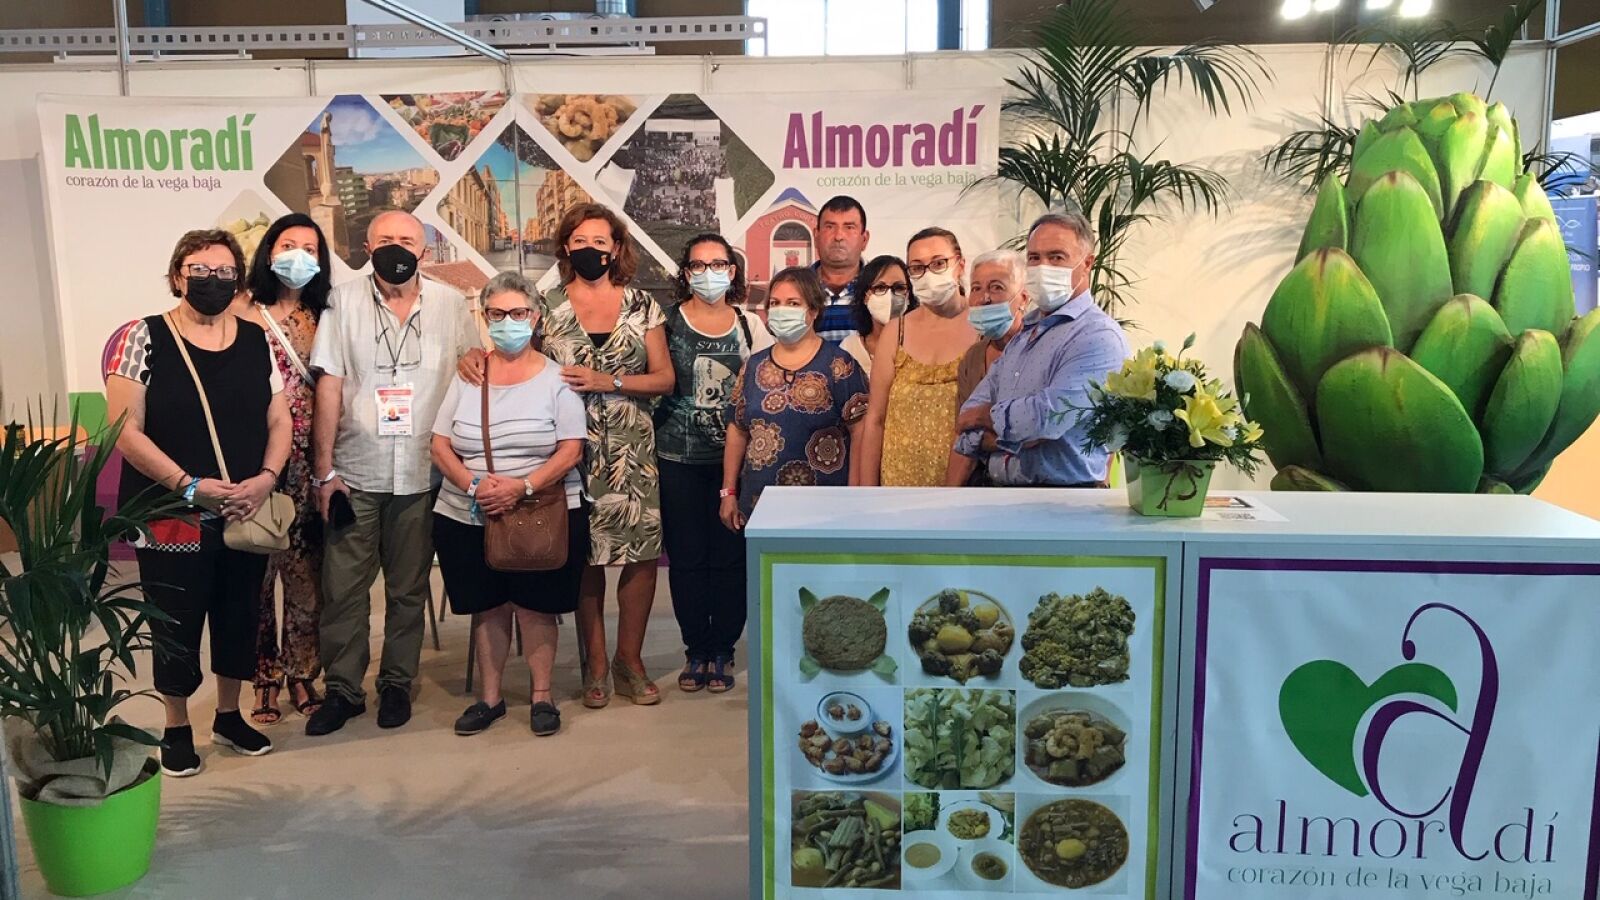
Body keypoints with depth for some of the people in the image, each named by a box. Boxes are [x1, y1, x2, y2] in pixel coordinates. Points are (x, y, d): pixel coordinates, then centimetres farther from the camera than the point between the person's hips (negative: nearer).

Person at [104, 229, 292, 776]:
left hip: (247, 516, 4)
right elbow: (125, 431, -12)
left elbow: (279, 421, 7)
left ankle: (229, 716, 33)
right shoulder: (142, 339, -7)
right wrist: (190, 486, -19)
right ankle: (177, 730, 26)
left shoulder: (256, 340, 5)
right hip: (172, 518, -4)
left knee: (240, 618, 14)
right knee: (176, 626, 8)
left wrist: (266, 478, -10)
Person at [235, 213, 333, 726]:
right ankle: (265, 678, 16)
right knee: (256, 569, 2)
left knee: (305, 572, 7)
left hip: (306, 459, 3)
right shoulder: (243, 310, -1)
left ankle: (302, 675, 20)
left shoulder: (321, 319, 11)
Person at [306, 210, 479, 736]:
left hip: (421, 474, 1)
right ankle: (342, 689, 18)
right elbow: (329, 387, -2)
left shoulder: (450, 305, 3)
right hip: (355, 473, 0)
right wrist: (324, 470, -5)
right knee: (343, 589, 4)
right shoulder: (344, 302, 0)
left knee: (409, 589, 10)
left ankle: (397, 683, 25)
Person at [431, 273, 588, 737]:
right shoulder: (467, 375, 7)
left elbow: (571, 451, -7)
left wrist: (524, 486, -21)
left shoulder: (555, 378, -1)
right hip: (467, 519, 3)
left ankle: (542, 696, 18)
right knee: (487, 608, 10)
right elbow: (441, 445, 5)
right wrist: (472, 483, -13)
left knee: (535, 608, 2)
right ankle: (489, 697, 24)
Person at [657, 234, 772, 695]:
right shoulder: (666, 322, 2)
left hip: (734, 457, 0)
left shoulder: (750, 325, 5)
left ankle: (722, 651, 17)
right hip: (678, 458, 0)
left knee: (730, 556, 3)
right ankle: (696, 650, 19)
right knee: (686, 557, 5)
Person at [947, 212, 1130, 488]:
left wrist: (986, 415, -4)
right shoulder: (1022, 335, 17)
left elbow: (1050, 415, -23)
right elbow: (968, 431, 13)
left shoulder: (1098, 336, -10)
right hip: (1005, 497, 5)